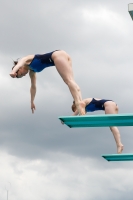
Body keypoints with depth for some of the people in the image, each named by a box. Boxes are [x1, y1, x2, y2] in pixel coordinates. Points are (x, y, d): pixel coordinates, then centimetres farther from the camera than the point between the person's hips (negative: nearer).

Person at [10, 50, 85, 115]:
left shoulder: (26, 60, 9)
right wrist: (32, 102, 41)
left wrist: (13, 71, -36)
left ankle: (79, 102, -36)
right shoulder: (32, 71, 29)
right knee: (71, 81, -4)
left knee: (69, 80, -22)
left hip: (57, 55, -8)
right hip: (63, 56, 8)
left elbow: (19, 64, -16)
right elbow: (33, 86, 37)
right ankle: (80, 102, -18)